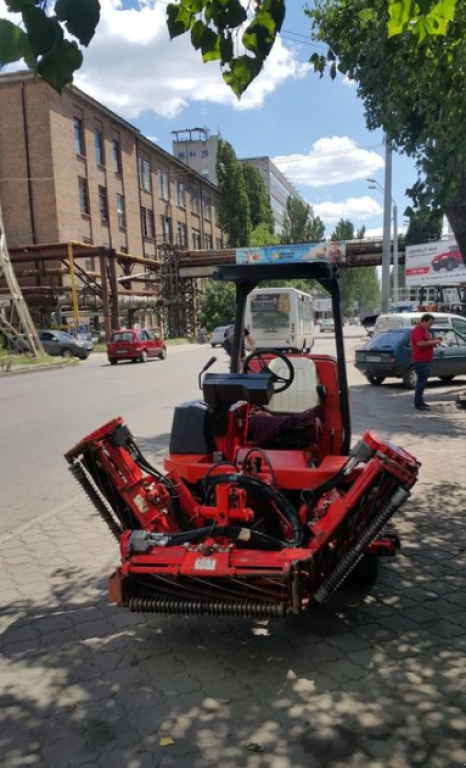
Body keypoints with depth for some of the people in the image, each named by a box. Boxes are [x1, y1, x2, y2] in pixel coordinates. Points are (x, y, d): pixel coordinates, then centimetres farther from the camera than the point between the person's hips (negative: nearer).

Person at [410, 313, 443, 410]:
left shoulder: (425, 330, 18)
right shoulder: (417, 330, -14)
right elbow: (420, 343, -26)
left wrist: (435, 340, 10)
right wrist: (432, 341, -22)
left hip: (426, 360, 10)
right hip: (420, 361, -10)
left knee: (422, 381, 13)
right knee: (422, 381, -12)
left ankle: (420, 401, 20)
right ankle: (418, 403, -10)